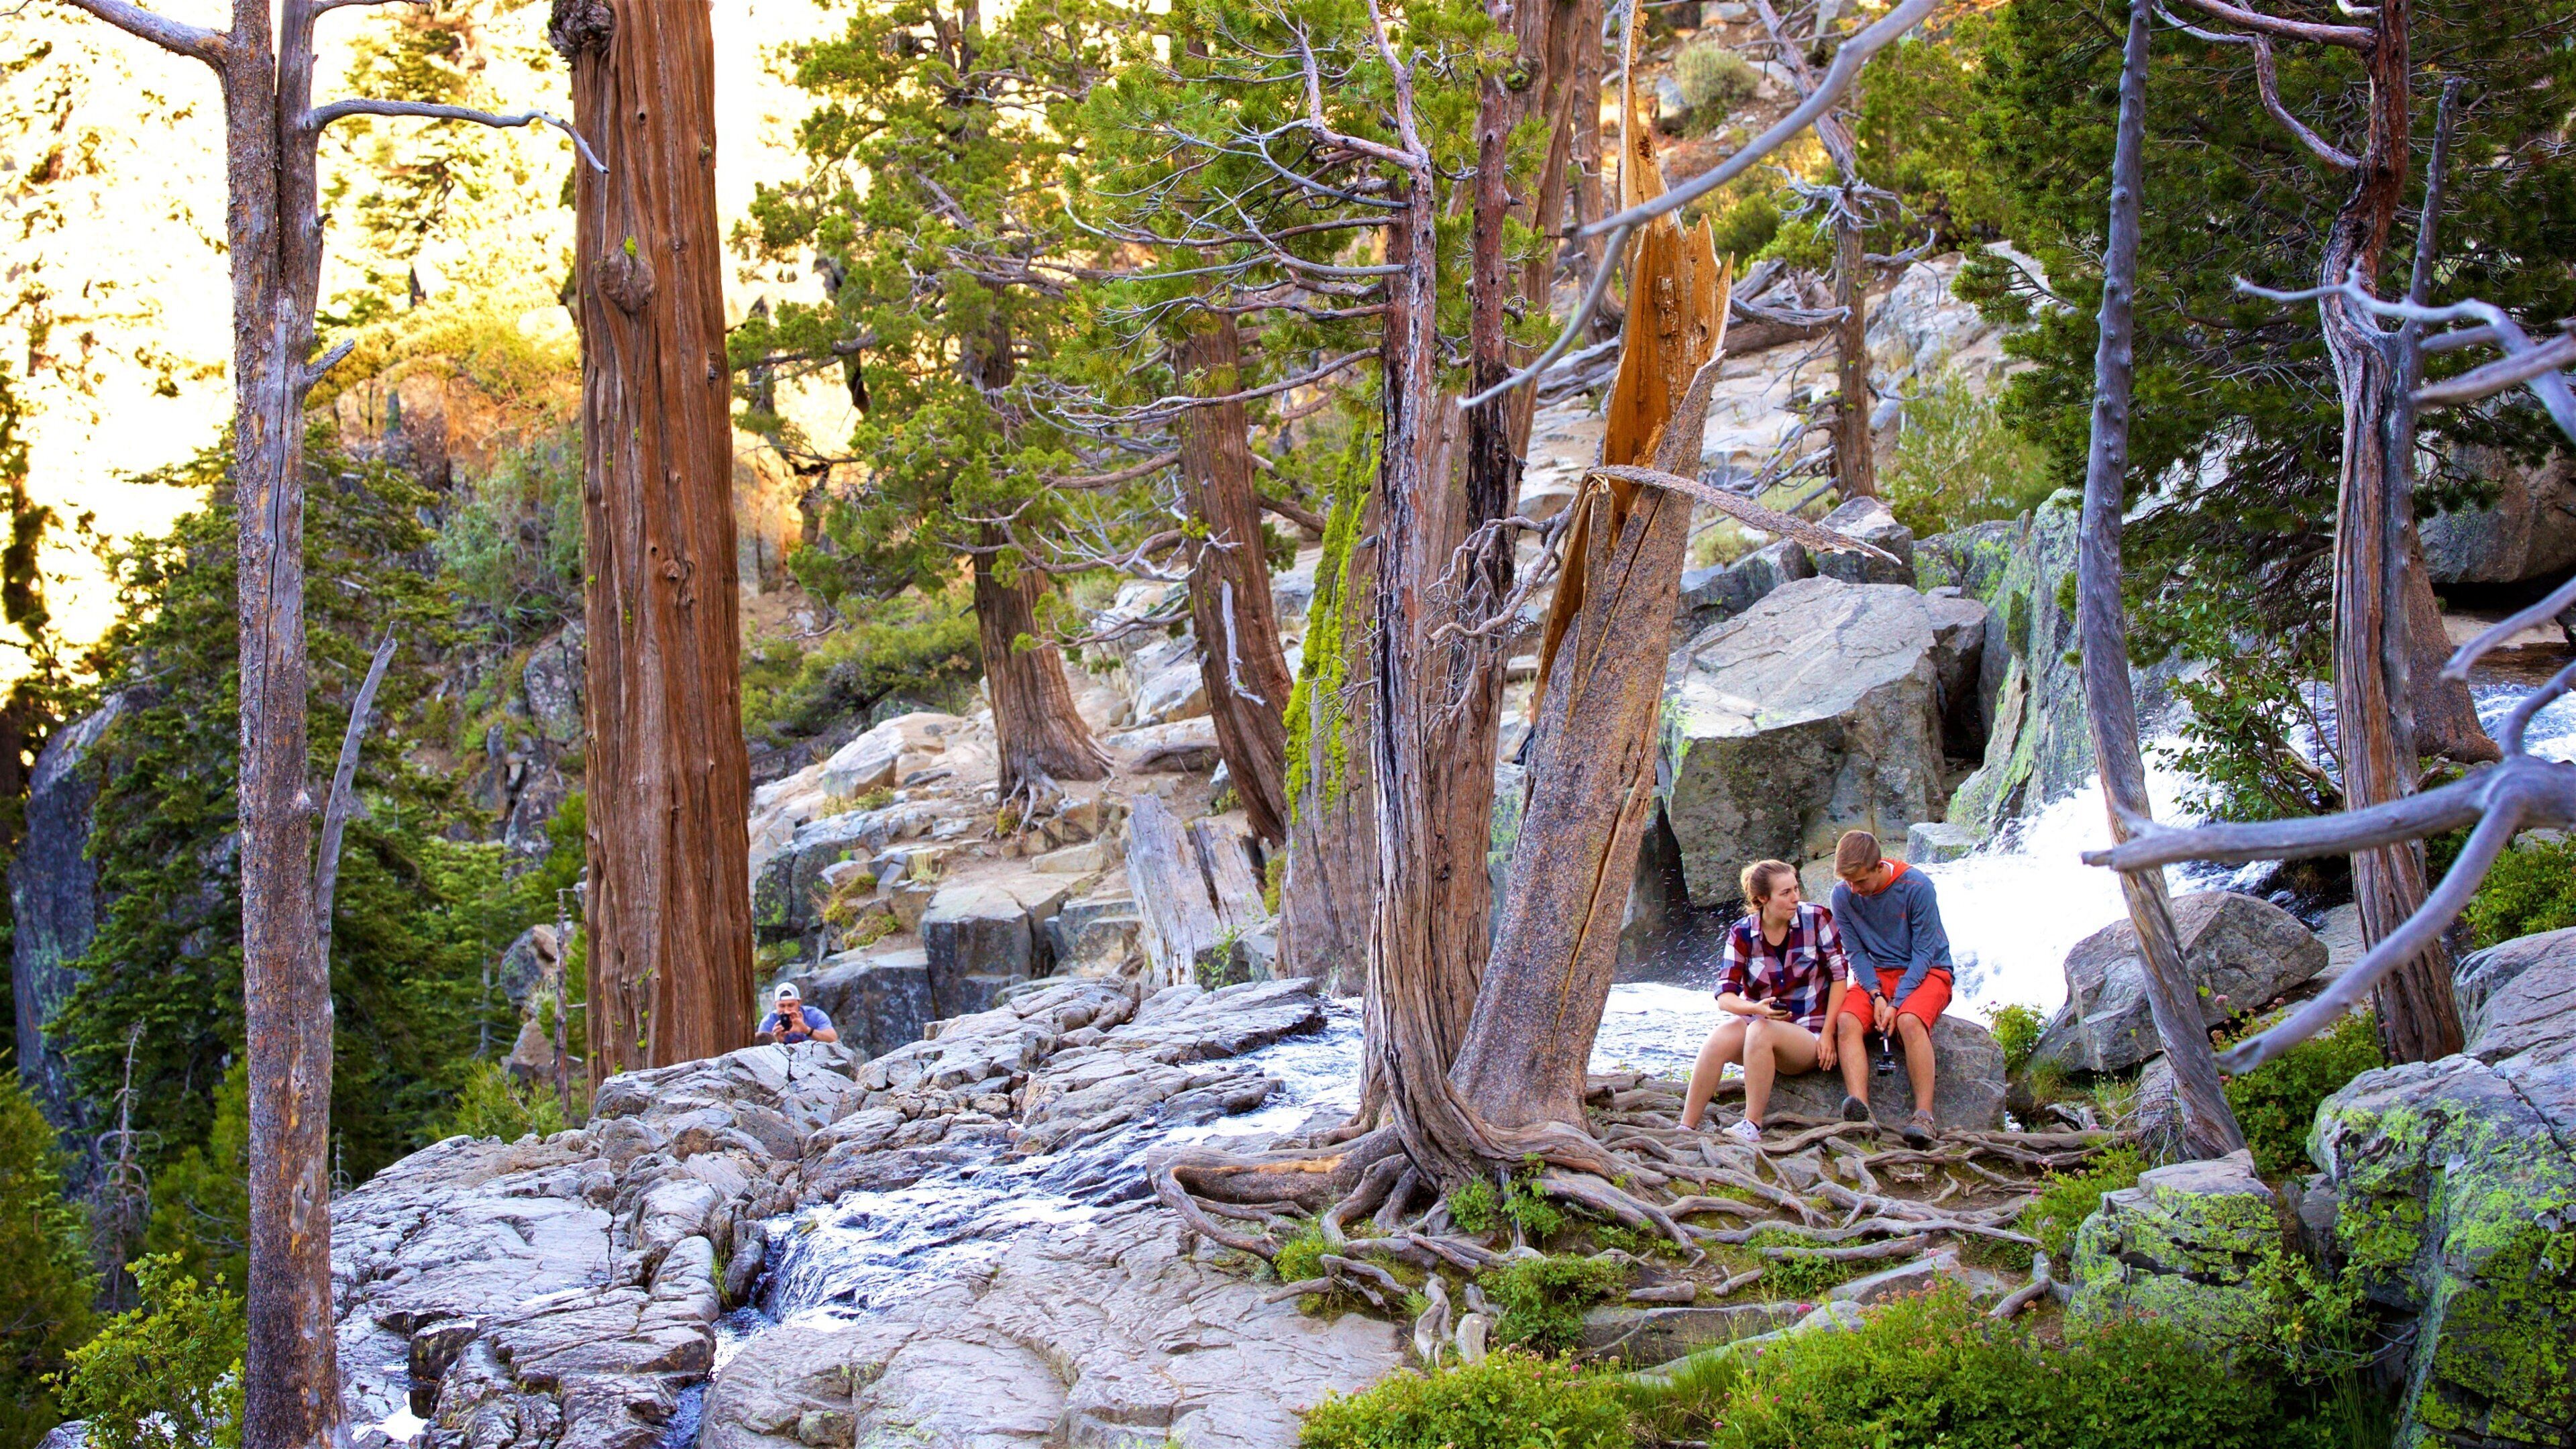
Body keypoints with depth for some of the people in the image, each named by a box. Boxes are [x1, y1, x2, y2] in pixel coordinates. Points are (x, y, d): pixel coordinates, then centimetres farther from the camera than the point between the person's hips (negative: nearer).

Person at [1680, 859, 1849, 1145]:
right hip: (1760, 1022, 2)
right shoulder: (1742, 934, -2)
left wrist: (1827, 1034, -11)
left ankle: (1752, 1127, -30)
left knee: (1760, 1031, -34)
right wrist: (1755, 1008, -32)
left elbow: (1839, 975, -4)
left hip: (1808, 1034, -2)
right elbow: (1725, 997, -9)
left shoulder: (1816, 919, -6)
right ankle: (1686, 1129, -30)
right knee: (1721, 1037, -30)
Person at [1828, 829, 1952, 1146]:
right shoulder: (1843, 897, -4)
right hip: (1876, 976, 4)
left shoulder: (1916, 887, -16)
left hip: (1926, 972, -4)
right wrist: (1876, 995, -17)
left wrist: (1896, 1003, -22)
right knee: (1846, 1021, -28)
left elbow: (1924, 953, -14)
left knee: (1909, 1021, -36)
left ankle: (1924, 1114, -39)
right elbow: (1856, 953, 0)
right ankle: (1860, 1108, -43)